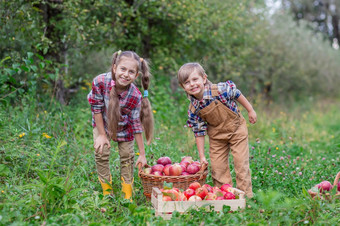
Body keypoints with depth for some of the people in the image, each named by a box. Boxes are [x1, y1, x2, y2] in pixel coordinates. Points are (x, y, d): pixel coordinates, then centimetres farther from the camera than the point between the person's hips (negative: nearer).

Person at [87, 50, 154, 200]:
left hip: (124, 127, 0)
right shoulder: (100, 82, -34)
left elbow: (136, 124, -21)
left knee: (127, 157, 5)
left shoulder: (135, 96, -32)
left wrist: (142, 154, -17)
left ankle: (127, 196, 19)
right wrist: (102, 135, -14)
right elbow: (96, 108, -19)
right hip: (103, 123, 0)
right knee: (101, 153, -5)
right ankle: (107, 191, 12)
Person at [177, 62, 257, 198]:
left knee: (241, 163, -2)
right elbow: (199, 132, -9)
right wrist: (201, 156, -8)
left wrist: (250, 111, 2)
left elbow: (237, 95, -7)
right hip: (216, 136, 3)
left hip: (236, 129, -2)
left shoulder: (220, 90, -26)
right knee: (217, 166, 3)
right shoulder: (193, 110, -17)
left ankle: (246, 195, 10)